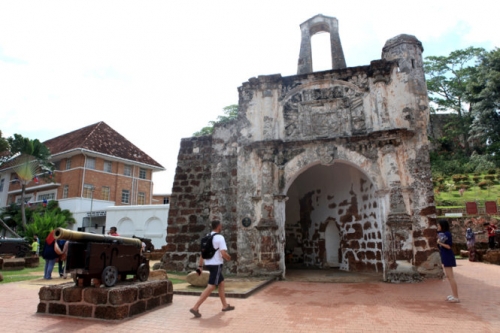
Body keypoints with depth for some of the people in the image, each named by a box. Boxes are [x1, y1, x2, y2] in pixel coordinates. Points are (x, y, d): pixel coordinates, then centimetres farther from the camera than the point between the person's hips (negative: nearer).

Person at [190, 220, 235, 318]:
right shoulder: (220, 237, -14)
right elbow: (223, 254, -20)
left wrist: (200, 266, 13)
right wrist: (228, 257, 1)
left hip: (208, 264, 9)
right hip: (216, 265, -9)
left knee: (221, 283, 19)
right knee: (211, 287, -6)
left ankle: (225, 305, 28)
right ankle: (195, 308, -9)